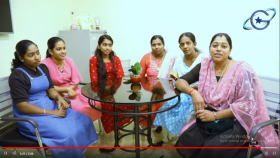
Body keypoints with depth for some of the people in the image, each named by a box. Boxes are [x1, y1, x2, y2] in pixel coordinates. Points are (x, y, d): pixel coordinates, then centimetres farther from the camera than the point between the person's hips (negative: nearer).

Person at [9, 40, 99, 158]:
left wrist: (59, 97, -11)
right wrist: (51, 113, -20)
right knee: (66, 135, -26)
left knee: (83, 121, -6)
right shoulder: (17, 76, -13)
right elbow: (22, 106, -18)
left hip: (49, 106, 7)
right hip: (31, 115, -7)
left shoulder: (43, 68, 7)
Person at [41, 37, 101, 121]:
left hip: (72, 91, 5)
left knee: (95, 105, -14)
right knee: (80, 109, -28)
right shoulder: (45, 64, -15)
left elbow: (76, 81, 1)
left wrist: (69, 90, -15)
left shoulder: (69, 60, 0)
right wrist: (67, 89, -18)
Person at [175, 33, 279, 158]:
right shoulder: (204, 66, 2)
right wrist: (193, 92, -18)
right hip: (208, 119, 4)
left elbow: (246, 105, -15)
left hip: (235, 122, -3)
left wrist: (214, 115, -21)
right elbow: (180, 81, 3)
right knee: (184, 143, -20)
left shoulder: (242, 70, -10)